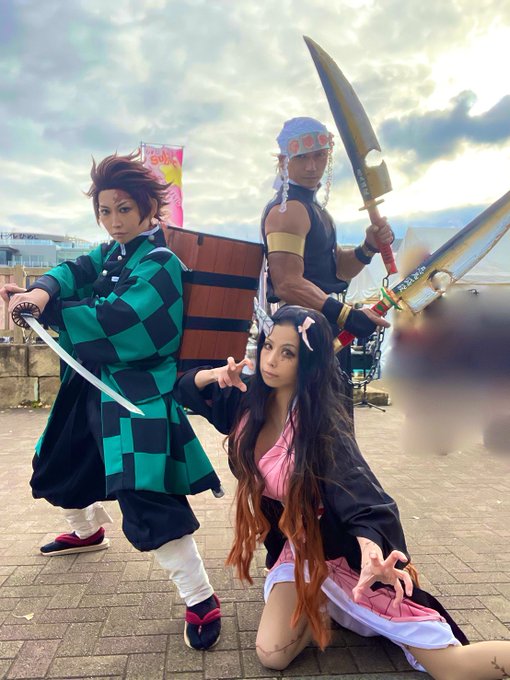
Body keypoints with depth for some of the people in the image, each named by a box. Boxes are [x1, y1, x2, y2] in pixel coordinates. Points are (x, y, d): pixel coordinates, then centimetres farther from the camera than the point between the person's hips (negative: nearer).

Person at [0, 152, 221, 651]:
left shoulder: (160, 264, -14)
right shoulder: (112, 252, 11)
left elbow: (115, 318, -26)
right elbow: (75, 270, -7)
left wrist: (45, 310, -23)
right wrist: (43, 289, -28)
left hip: (139, 394, -9)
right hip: (95, 385, 9)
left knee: (146, 498, -17)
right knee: (59, 466, 27)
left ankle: (201, 601, -2)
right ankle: (87, 530, 56)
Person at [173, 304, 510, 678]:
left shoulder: (323, 422, -25)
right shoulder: (249, 399, -9)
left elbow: (361, 494, -33)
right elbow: (185, 389, 3)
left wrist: (371, 553, -54)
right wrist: (215, 375, -19)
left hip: (344, 549, -5)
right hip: (297, 547, 5)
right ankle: (326, 602, 14)